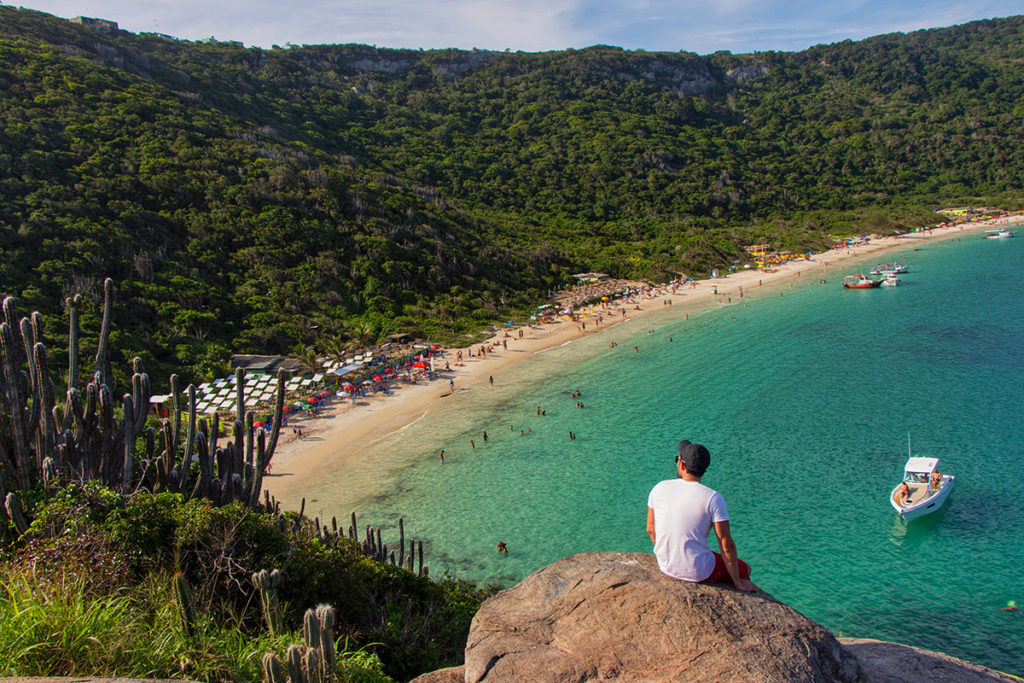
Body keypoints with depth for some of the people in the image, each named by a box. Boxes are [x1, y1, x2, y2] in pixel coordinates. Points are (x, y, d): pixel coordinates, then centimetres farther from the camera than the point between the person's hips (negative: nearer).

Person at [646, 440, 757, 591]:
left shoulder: (659, 488, -6)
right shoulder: (713, 498, -18)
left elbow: (650, 529, 5)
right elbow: (726, 545, -15)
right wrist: (738, 583, -2)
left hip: (665, 567, 5)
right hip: (698, 572, -5)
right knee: (744, 569, 22)